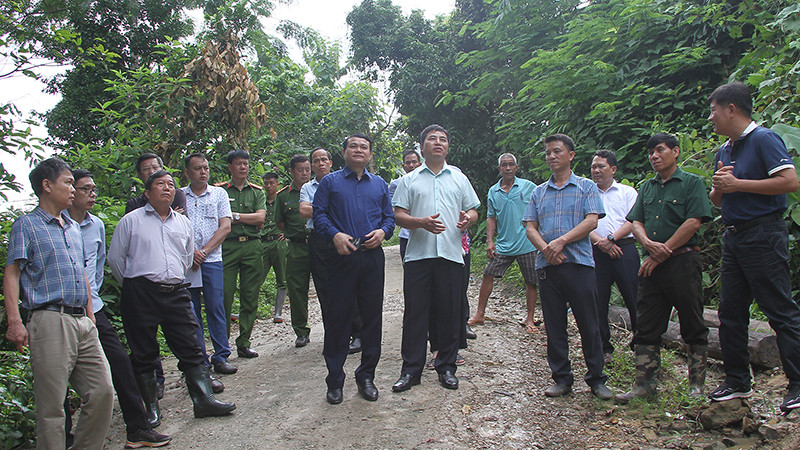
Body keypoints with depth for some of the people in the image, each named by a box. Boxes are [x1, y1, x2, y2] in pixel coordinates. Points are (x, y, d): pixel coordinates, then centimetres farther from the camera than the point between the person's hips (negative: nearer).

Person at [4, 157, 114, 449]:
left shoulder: (73, 228, 22)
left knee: (103, 392, 4)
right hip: (51, 321, -6)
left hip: (83, 322, 7)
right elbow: (11, 274, -5)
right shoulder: (26, 225, 3)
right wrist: (15, 321, -16)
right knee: (52, 407, -3)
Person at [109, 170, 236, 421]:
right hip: (141, 294, -3)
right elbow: (115, 258, 7)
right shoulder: (131, 221, 2)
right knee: (143, 354, 5)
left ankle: (204, 400, 3)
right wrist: (133, 286, 11)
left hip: (176, 294, 3)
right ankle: (151, 407, 16)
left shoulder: (183, 223, 15)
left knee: (190, 349, 0)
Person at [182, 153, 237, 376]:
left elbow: (225, 227, 1)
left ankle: (221, 357, 8)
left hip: (211, 260, -1)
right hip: (185, 261, 1)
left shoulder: (219, 194, 8)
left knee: (215, 307, -2)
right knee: (191, 311, 4)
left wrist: (204, 251, -8)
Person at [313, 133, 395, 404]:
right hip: (342, 257, -2)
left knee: (372, 317, 5)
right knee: (337, 318, -1)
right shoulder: (330, 182, 10)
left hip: (373, 257, 3)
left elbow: (390, 217, 16)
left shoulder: (380, 185, 18)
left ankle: (366, 376, 18)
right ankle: (335, 381, 10)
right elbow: (318, 215, 2)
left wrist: (382, 232, -5)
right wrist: (335, 235, -14)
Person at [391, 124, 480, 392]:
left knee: (450, 313, 4)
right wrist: (422, 222, -15)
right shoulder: (409, 180, 12)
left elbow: (473, 210, 16)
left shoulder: (459, 178, 17)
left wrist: (467, 219, -8)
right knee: (415, 312, 0)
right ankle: (411, 369, 8)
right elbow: (398, 215, 4)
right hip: (417, 255, -1)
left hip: (451, 254, 1)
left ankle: (446, 366, 17)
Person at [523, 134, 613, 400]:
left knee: (589, 325, 1)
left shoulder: (586, 187, 7)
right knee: (554, 326, 6)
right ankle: (562, 379, 16)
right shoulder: (539, 192, 17)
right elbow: (530, 227, 9)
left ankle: (596, 379, 13)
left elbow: (591, 221, -5)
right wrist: (545, 248, -10)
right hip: (547, 265, 3)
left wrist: (561, 241, -16)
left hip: (579, 262, -3)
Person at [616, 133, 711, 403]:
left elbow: (693, 222, -10)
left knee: (693, 327, 3)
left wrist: (662, 253, -12)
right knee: (646, 327, 5)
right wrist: (648, 243, -11)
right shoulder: (646, 188, 17)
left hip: (682, 262, -5)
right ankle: (645, 383, 11)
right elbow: (636, 222, 11)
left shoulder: (691, 183, 0)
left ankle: (696, 385, 13)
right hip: (651, 265, 5)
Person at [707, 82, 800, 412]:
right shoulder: (724, 151, 17)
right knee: (730, 312, 10)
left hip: (763, 235, -9)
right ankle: (737, 382, 19)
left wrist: (738, 184, -16)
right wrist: (718, 187, 0)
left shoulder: (763, 139, -8)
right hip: (733, 236, 9)